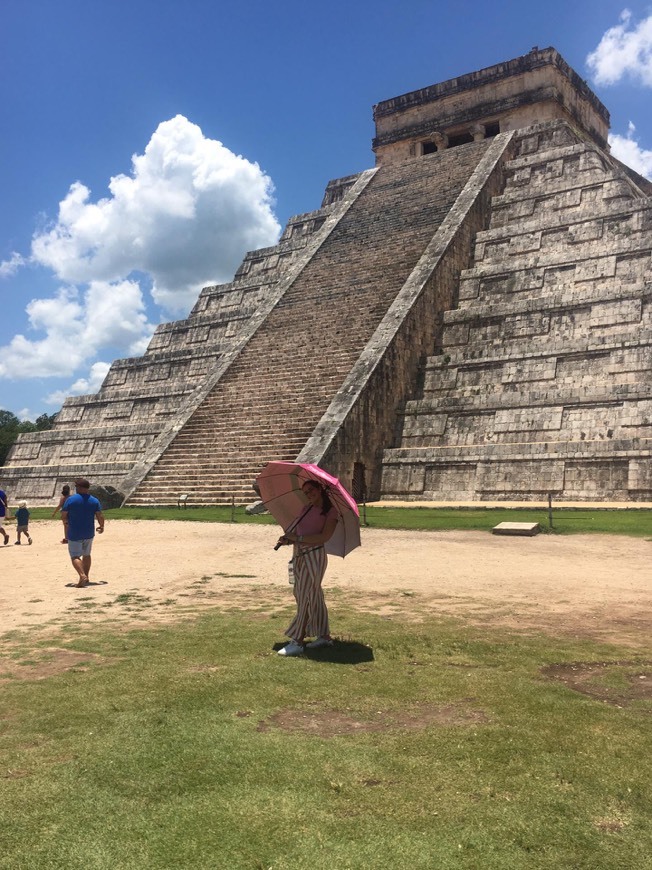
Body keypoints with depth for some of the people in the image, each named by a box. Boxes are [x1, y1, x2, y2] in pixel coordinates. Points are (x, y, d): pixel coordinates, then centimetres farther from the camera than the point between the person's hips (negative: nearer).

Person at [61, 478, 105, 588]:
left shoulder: (70, 499, -10)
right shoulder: (94, 501, -1)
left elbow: (63, 516, -6)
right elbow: (100, 516, -2)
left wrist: (66, 525, 13)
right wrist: (101, 526, 17)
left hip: (74, 533, -4)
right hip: (89, 533, 4)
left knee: (75, 556, -1)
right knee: (86, 555, 19)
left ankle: (82, 575, -22)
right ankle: (86, 578, 21)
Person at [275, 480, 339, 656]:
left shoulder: (330, 512, -4)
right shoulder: (306, 509, 17)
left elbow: (324, 537, -15)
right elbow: (296, 532, 15)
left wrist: (298, 538, -17)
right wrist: (287, 539, -7)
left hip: (314, 555, -7)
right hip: (299, 556, 7)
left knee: (305, 597, -7)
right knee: (314, 597, 12)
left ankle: (298, 642, -3)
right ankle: (324, 636, 22)